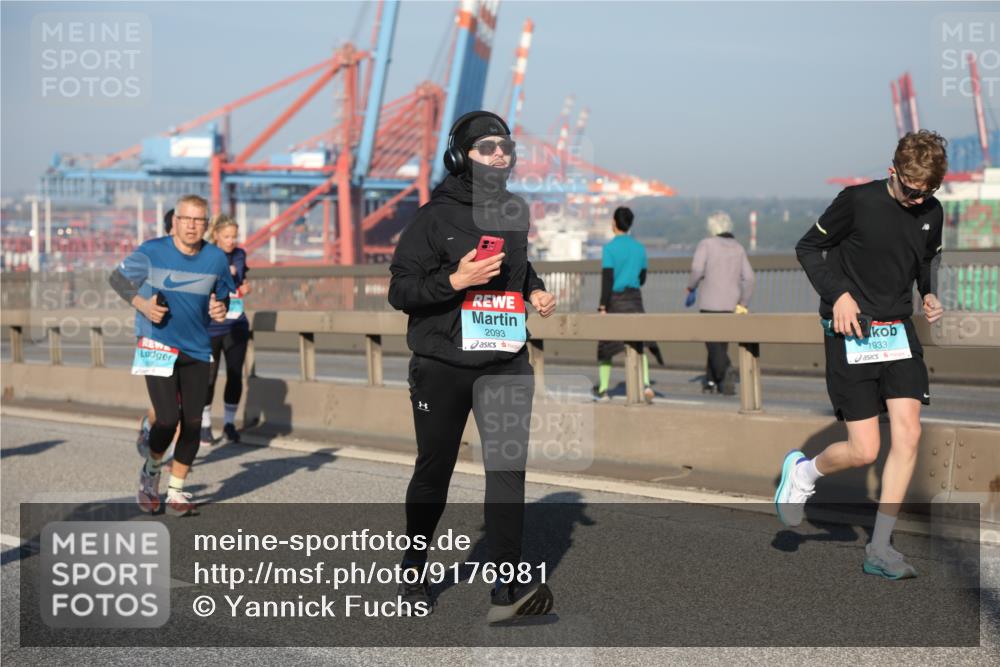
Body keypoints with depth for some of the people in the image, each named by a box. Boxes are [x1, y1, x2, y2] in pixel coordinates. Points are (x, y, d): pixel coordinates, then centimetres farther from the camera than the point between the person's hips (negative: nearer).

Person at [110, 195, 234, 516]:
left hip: (197, 350, 3)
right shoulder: (152, 252, -8)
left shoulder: (216, 258, -1)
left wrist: (221, 308, -8)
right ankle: (150, 472, 18)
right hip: (158, 346, -3)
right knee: (168, 419, -13)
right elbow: (118, 277, 5)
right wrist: (141, 303, -11)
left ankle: (176, 493, 17)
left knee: (192, 423, 1)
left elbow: (225, 294, 15)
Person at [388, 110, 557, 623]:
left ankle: (507, 588, -14)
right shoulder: (436, 216, -5)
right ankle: (413, 570, 31)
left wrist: (536, 291, 9)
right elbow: (399, 290, -7)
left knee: (508, 463, -11)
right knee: (434, 470, 9)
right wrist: (455, 280, -21)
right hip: (443, 364, -3)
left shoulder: (517, 212, 11)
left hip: (506, 362, 3)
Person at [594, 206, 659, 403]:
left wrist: (603, 307, -13)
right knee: (639, 343, 1)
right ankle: (645, 385, -18)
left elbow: (607, 279, -14)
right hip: (634, 300, 3)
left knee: (606, 344, 7)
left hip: (614, 300, -3)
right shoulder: (639, 248, 7)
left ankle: (603, 390, 9)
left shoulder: (610, 248, -9)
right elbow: (642, 279, 14)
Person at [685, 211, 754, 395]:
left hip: (710, 303, -5)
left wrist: (691, 288, 1)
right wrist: (743, 304, 8)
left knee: (715, 346, -6)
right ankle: (711, 381, 21)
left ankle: (727, 371, -29)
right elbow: (748, 278, 4)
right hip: (731, 304, 5)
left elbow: (697, 269, -16)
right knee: (721, 343, 16)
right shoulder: (738, 248, 11)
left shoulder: (705, 244, -3)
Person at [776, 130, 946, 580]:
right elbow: (808, 248, -3)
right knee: (864, 451, -8)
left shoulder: (932, 213, 5)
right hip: (850, 335, -5)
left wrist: (930, 296, 4)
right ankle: (802, 471, 26)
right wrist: (838, 293, -16)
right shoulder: (858, 201, -11)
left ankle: (879, 549, 2)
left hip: (898, 331, 5)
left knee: (909, 435, -7)